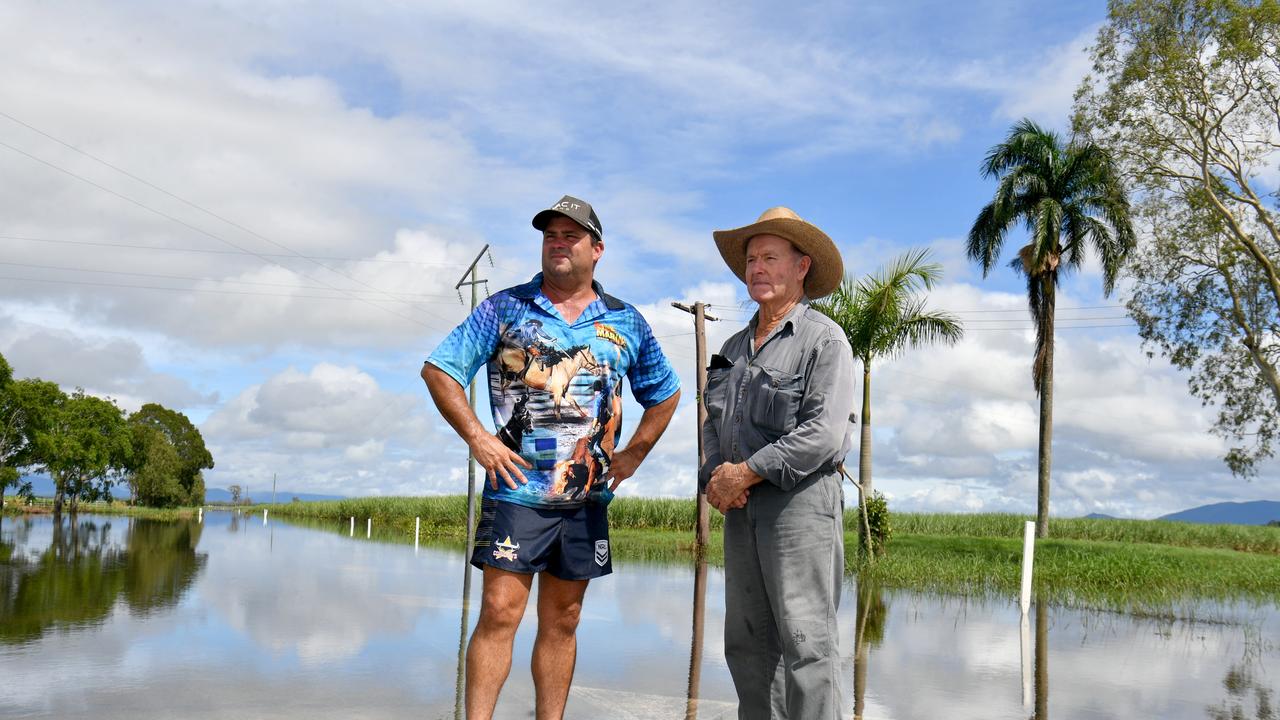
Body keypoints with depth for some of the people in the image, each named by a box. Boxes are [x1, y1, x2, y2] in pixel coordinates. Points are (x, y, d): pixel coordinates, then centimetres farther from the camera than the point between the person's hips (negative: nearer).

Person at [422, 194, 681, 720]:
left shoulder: (627, 322, 10)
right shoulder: (505, 308, 2)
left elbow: (664, 394, 20)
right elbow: (438, 369, 1)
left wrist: (634, 453, 8)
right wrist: (476, 436, -8)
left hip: (587, 497, 3)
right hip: (517, 491, -3)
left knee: (562, 621, 10)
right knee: (499, 613, -7)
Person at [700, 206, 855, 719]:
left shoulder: (823, 339, -4)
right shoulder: (735, 347, 19)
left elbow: (823, 432, -15)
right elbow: (714, 423, 18)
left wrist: (746, 472, -14)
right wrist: (715, 476, -2)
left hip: (800, 500, -7)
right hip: (741, 506, 7)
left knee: (805, 639, -6)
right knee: (747, 639, 10)